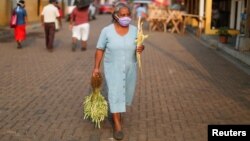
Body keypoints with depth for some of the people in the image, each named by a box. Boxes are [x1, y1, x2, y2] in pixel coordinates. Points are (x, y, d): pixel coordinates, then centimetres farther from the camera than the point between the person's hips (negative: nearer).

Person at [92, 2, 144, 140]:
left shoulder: (134, 30, -5)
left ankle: (116, 110, 45)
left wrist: (141, 48, -19)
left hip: (130, 68, 3)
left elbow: (139, 46, 4)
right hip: (113, 68, -3)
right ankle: (117, 125, 1)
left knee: (126, 93, 16)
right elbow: (100, 50, -5)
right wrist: (96, 67, -7)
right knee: (115, 94, -7)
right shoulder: (107, 31, -11)